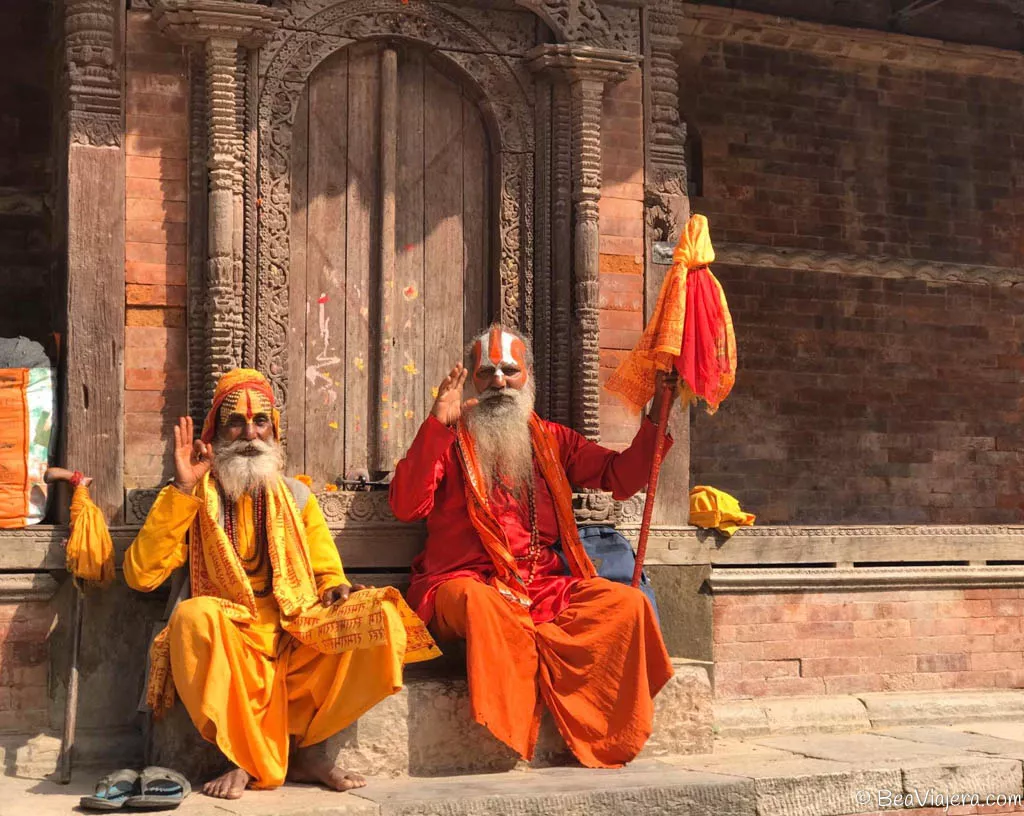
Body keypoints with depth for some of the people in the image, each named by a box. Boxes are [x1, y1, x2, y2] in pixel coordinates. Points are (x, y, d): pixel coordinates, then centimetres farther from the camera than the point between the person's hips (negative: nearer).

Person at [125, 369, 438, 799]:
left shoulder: (296, 497, 12)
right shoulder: (197, 500, 4)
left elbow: (328, 572, 17)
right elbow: (140, 576, -8)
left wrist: (337, 589, -8)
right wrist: (181, 489, -13)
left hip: (297, 639, 3)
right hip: (229, 640, -2)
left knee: (382, 618, -23)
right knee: (193, 615, -36)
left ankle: (293, 744, -11)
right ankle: (248, 754, -18)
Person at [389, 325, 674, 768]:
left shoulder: (551, 440, 20)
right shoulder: (450, 440, 8)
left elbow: (621, 477, 13)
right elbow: (406, 507, -8)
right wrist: (436, 425, -13)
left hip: (543, 588, 4)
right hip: (464, 580, -4)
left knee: (627, 602, -18)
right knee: (477, 602, -38)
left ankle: (601, 738, -18)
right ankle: (510, 730, -27)